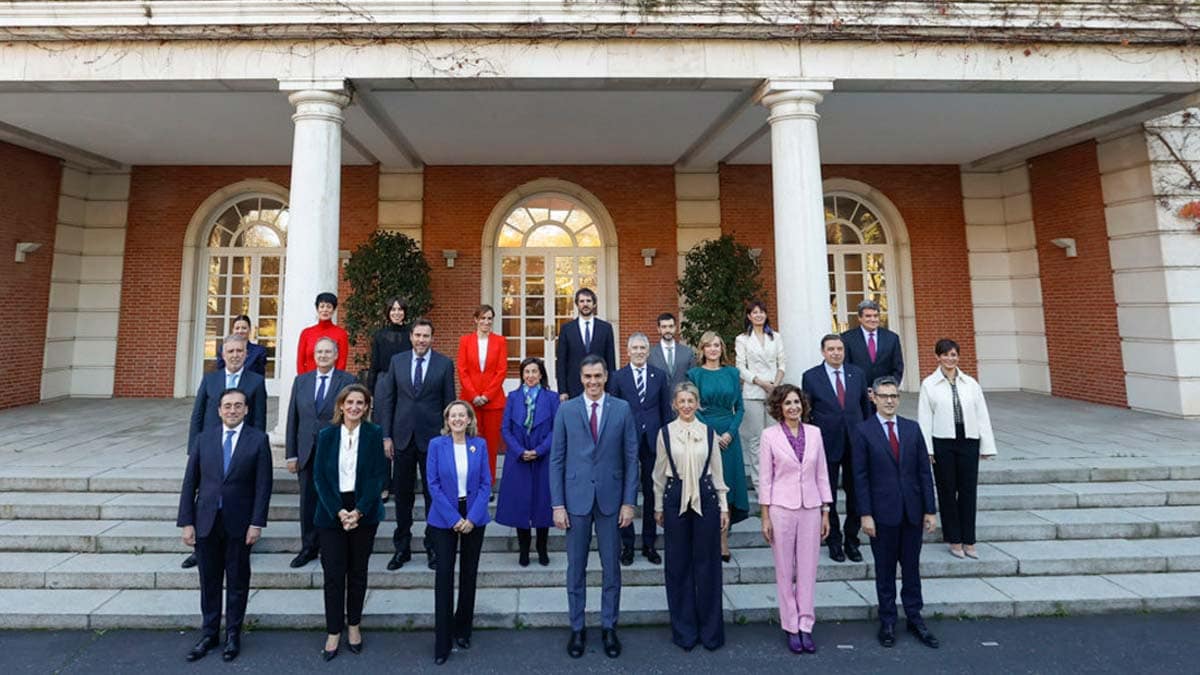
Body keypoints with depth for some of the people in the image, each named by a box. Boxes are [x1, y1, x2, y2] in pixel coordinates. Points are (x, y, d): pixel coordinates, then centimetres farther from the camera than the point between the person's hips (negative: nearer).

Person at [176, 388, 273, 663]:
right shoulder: (204, 438, 3)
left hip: (239, 524, -2)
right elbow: (190, 483, 3)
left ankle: (233, 635, 27)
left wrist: (257, 523, -11)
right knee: (209, 581, 13)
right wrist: (187, 522, -2)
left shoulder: (258, 439, -5)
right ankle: (209, 634, 30)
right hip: (206, 522, 2)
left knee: (237, 582, 11)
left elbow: (263, 485, -7)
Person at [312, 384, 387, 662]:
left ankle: (354, 625, 28)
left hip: (364, 512, 0)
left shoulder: (374, 434, -3)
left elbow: (379, 475, -7)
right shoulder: (327, 435, 1)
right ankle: (333, 631, 19)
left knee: (358, 572, 11)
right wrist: (339, 511, -12)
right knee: (334, 573, 4)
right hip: (331, 512, 1)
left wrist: (358, 511, -14)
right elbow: (319, 476, -2)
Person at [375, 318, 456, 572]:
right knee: (402, 494, 11)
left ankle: (433, 547, 21)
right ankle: (402, 548, 25)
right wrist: (386, 436, 2)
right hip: (403, 437, 2)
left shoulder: (444, 364, -1)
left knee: (433, 494, 7)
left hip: (432, 438, -2)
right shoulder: (397, 361, 5)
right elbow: (387, 400, 6)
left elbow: (449, 403, 0)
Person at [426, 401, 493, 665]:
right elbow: (433, 484, -7)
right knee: (444, 573, -1)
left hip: (474, 517, 2)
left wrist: (472, 518, -11)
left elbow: (486, 483, -2)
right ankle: (442, 641, 12)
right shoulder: (437, 444, -5)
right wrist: (454, 519, -12)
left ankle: (463, 629, 30)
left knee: (469, 573, 11)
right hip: (445, 518, -1)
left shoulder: (480, 444, -2)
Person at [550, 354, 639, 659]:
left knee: (611, 568, 11)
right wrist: (557, 504, -4)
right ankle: (577, 629, 29)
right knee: (576, 568, 11)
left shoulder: (622, 409, -1)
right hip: (576, 499, 0)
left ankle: (609, 627, 29)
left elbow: (631, 458, 1)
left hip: (611, 498, 0)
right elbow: (556, 459, 0)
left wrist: (629, 501, -3)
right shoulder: (566, 410, -1)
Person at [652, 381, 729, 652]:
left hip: (706, 498, 0)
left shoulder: (709, 432, 2)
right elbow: (659, 473, 7)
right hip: (675, 500, 0)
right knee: (678, 565, 8)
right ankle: (684, 630, 24)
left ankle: (711, 629, 23)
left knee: (707, 564, 7)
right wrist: (659, 506, 8)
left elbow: (717, 471, 7)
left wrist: (724, 506, 6)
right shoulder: (665, 433, 0)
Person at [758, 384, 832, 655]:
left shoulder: (814, 433, 3)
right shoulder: (770, 435, -5)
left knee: (808, 569, 8)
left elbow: (822, 475, 8)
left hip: (811, 508, 2)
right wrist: (765, 517, -4)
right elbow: (765, 478, -3)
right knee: (785, 570, 8)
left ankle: (805, 625, 22)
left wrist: (826, 512, 6)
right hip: (782, 508, -2)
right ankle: (791, 627, 22)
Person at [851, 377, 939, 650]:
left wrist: (930, 509, 2)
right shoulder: (863, 431, -6)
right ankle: (887, 620, 23)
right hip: (882, 512, -3)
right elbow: (860, 476, -7)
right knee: (885, 569, 9)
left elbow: (924, 471, 5)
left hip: (912, 511, 3)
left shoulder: (912, 428, 5)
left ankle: (914, 617, 29)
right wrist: (865, 514, -11)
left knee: (911, 566, 14)